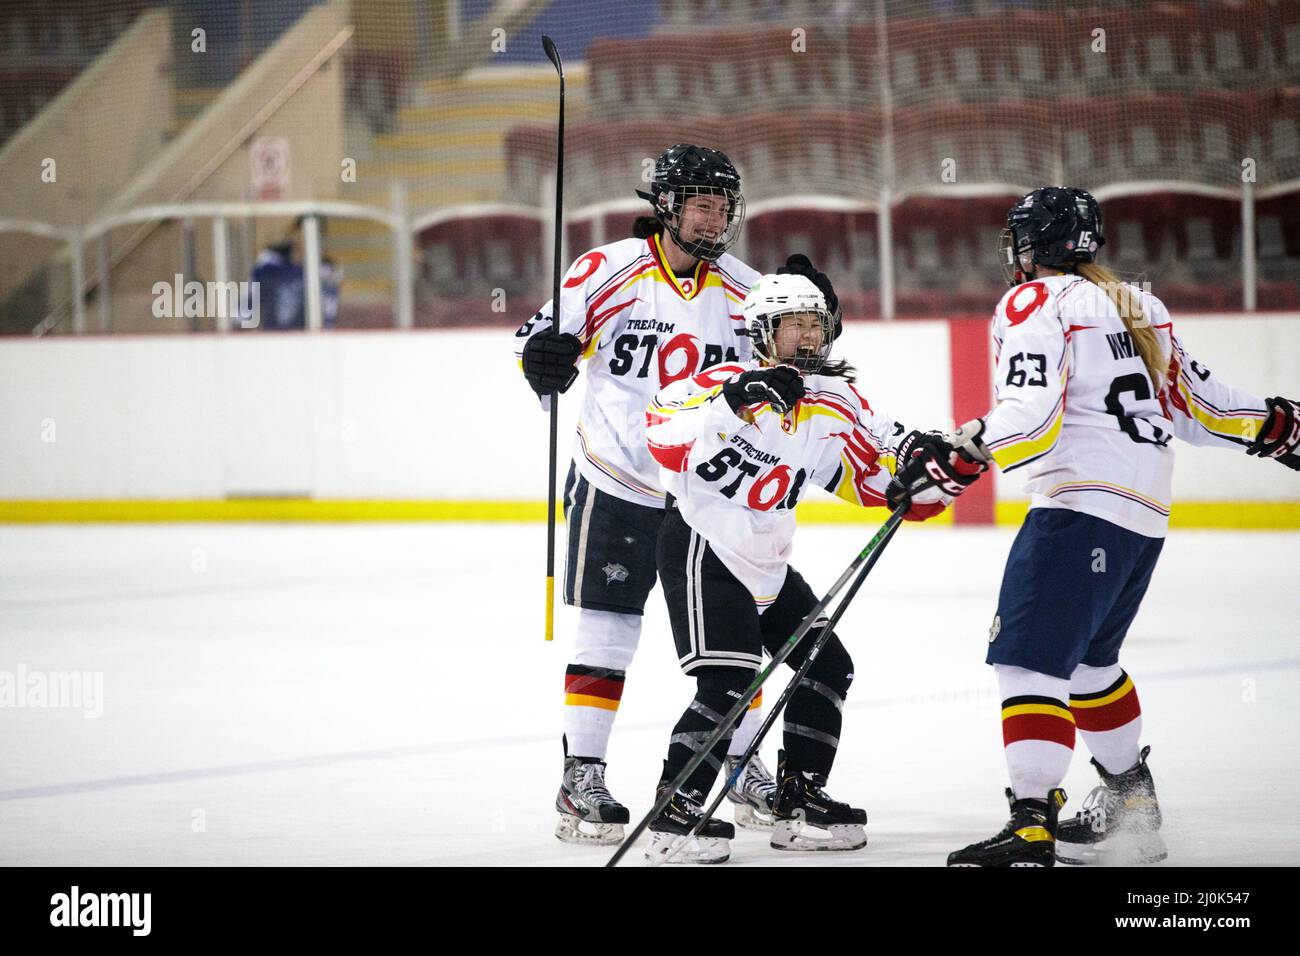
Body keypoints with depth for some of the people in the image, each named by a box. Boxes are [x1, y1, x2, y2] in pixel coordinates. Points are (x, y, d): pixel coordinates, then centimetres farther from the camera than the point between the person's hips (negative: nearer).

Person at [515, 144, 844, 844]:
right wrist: (543, 357, -27)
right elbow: (538, 336, -4)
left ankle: (745, 770, 23)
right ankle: (580, 780, 3)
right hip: (615, 486, -4)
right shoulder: (610, 271, -10)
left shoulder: (742, 288, 1)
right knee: (605, 632, -3)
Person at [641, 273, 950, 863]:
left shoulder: (835, 406, 4)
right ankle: (674, 812, -13)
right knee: (729, 683, -19)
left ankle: (798, 803, 20)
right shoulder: (727, 383, -17)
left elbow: (881, 478, 6)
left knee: (826, 668, 10)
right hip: (701, 551, -8)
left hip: (765, 565, 8)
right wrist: (732, 403, -43)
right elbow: (663, 434, -32)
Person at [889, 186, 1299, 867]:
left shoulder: (1034, 304, -4)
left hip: (1084, 502, -9)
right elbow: (1193, 400, 21)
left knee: (1030, 657, -14)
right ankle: (1131, 806, 34)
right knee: (1086, 656, 24)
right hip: (1147, 511, 9)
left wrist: (956, 457, -23)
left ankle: (1031, 830, -27)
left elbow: (1032, 415, -18)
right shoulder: (1136, 306, 19)